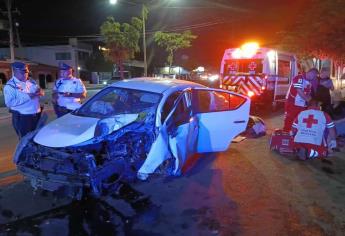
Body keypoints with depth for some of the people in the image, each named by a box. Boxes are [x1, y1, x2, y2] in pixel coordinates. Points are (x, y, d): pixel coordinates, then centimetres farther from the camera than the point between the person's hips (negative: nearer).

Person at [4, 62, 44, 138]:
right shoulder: (10, 85, -9)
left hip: (37, 114, 6)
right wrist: (28, 97, -25)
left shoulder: (31, 81, 10)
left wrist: (40, 92, -9)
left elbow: (40, 92, 17)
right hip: (22, 117, -6)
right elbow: (9, 103, -21)